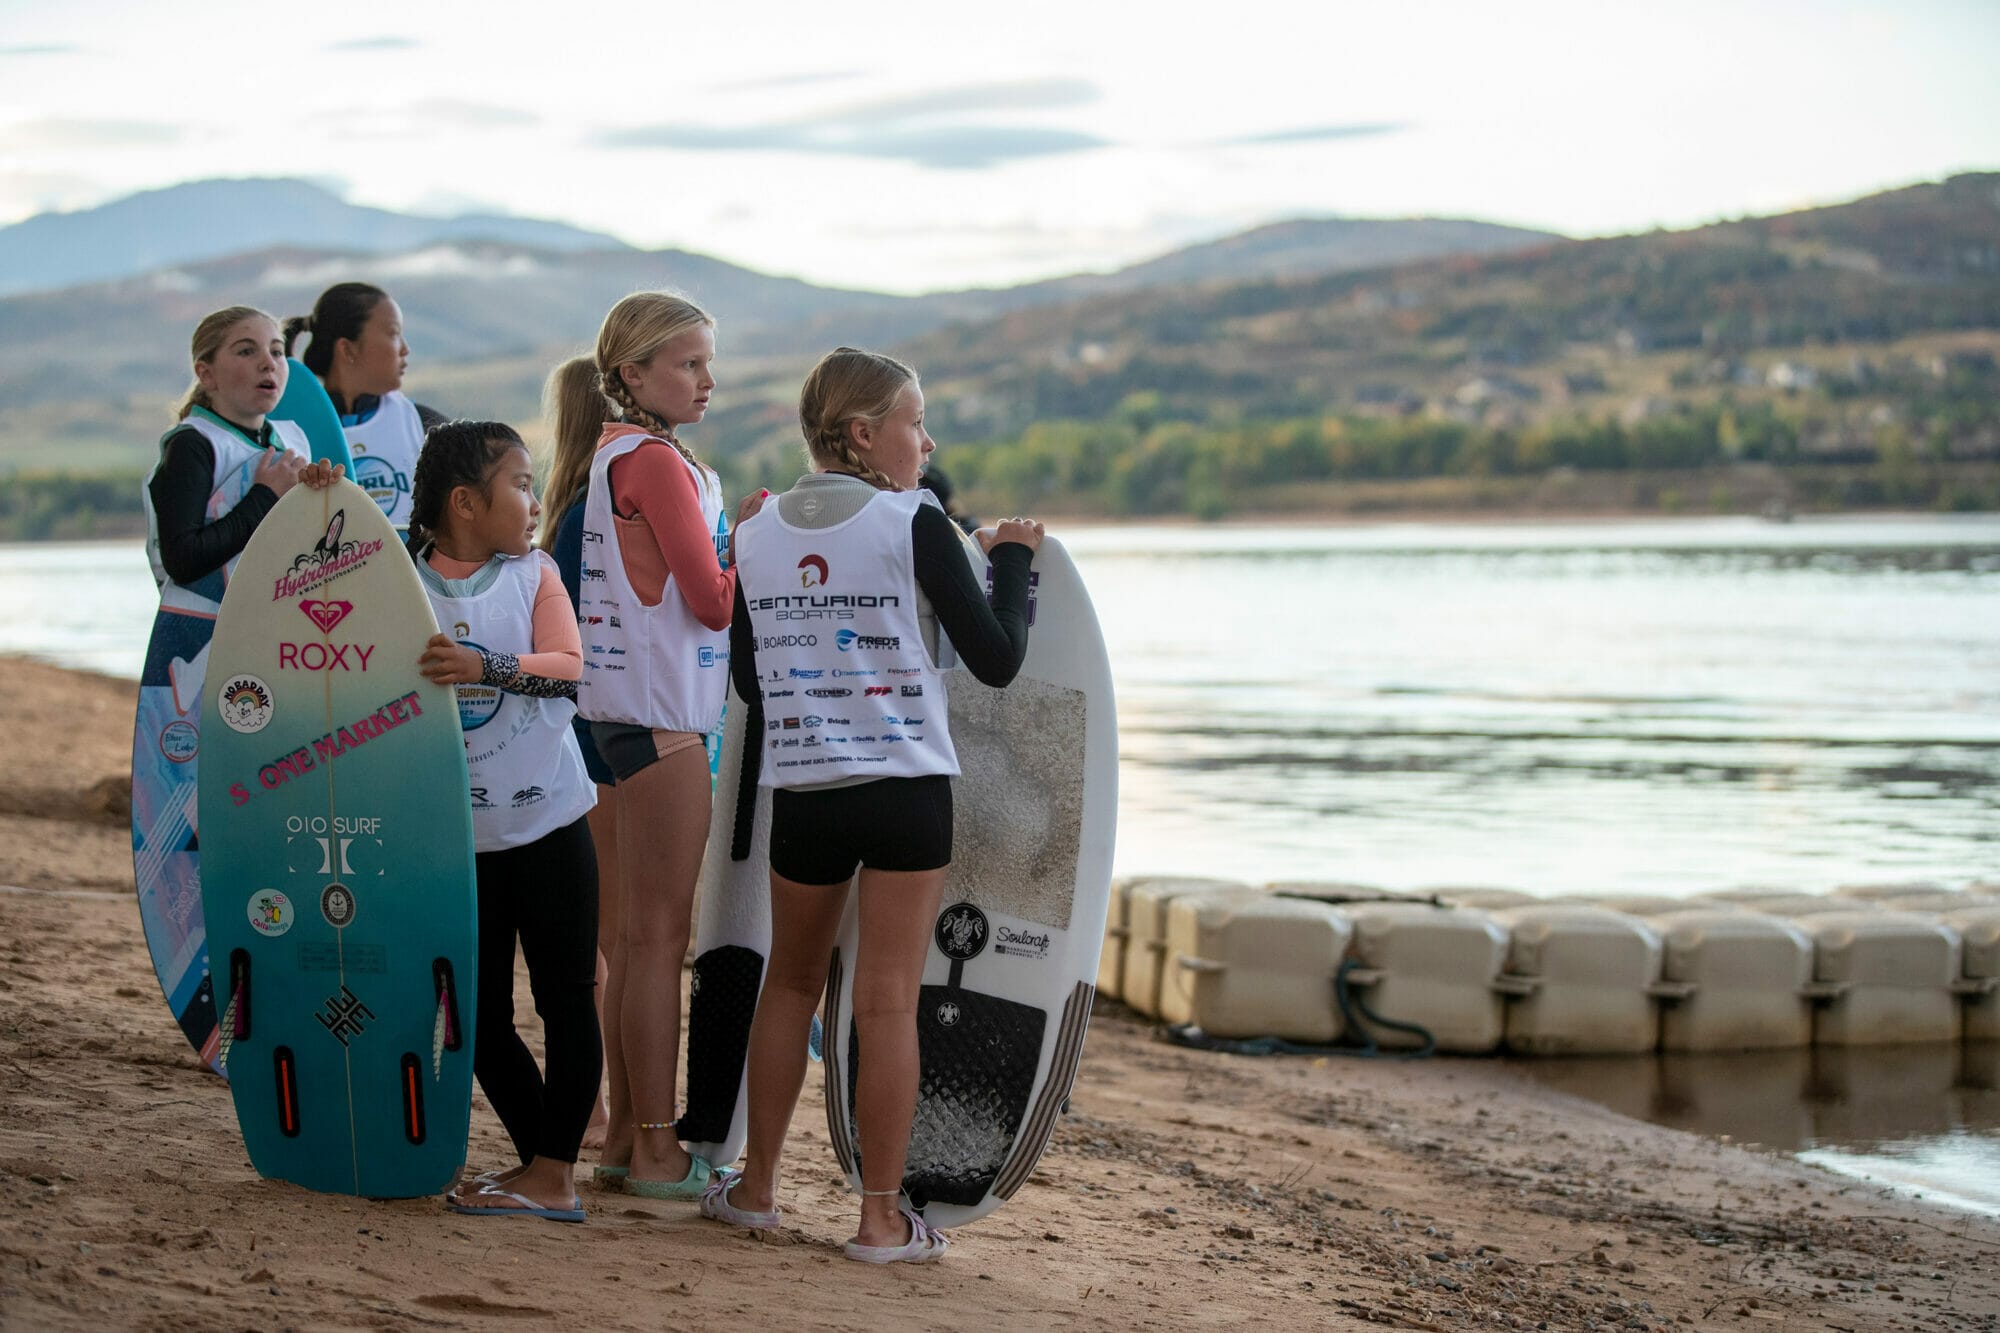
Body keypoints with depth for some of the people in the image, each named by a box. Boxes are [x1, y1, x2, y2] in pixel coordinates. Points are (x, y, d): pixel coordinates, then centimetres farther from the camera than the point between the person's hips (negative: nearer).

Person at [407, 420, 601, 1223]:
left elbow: (571, 667, -14)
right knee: (479, 1015, 5)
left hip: (548, 821, 0)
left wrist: (488, 666, -27)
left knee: (566, 998, 0)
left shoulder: (535, 573, 2)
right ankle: (539, 1163, 18)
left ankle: (553, 1173, 5)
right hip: (460, 838, 1)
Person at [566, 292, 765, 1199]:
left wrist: (732, 533, 11)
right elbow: (713, 600, -15)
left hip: (628, 707, 10)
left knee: (639, 933, 13)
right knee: (659, 933, -5)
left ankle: (627, 1132, 20)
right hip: (661, 713, -10)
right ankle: (656, 1152, -1)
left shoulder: (618, 455, 16)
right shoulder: (656, 461, -13)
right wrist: (757, 540, -1)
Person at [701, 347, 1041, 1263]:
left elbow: (748, 682, 11)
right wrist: (1012, 560, 7)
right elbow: (995, 659, -7)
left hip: (799, 793, 4)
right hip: (905, 790, -4)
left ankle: (756, 1186, 26)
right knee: (887, 1003, -1)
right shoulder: (916, 525, -9)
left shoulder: (756, 537, 5)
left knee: (790, 984, 20)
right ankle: (882, 1217, 4)